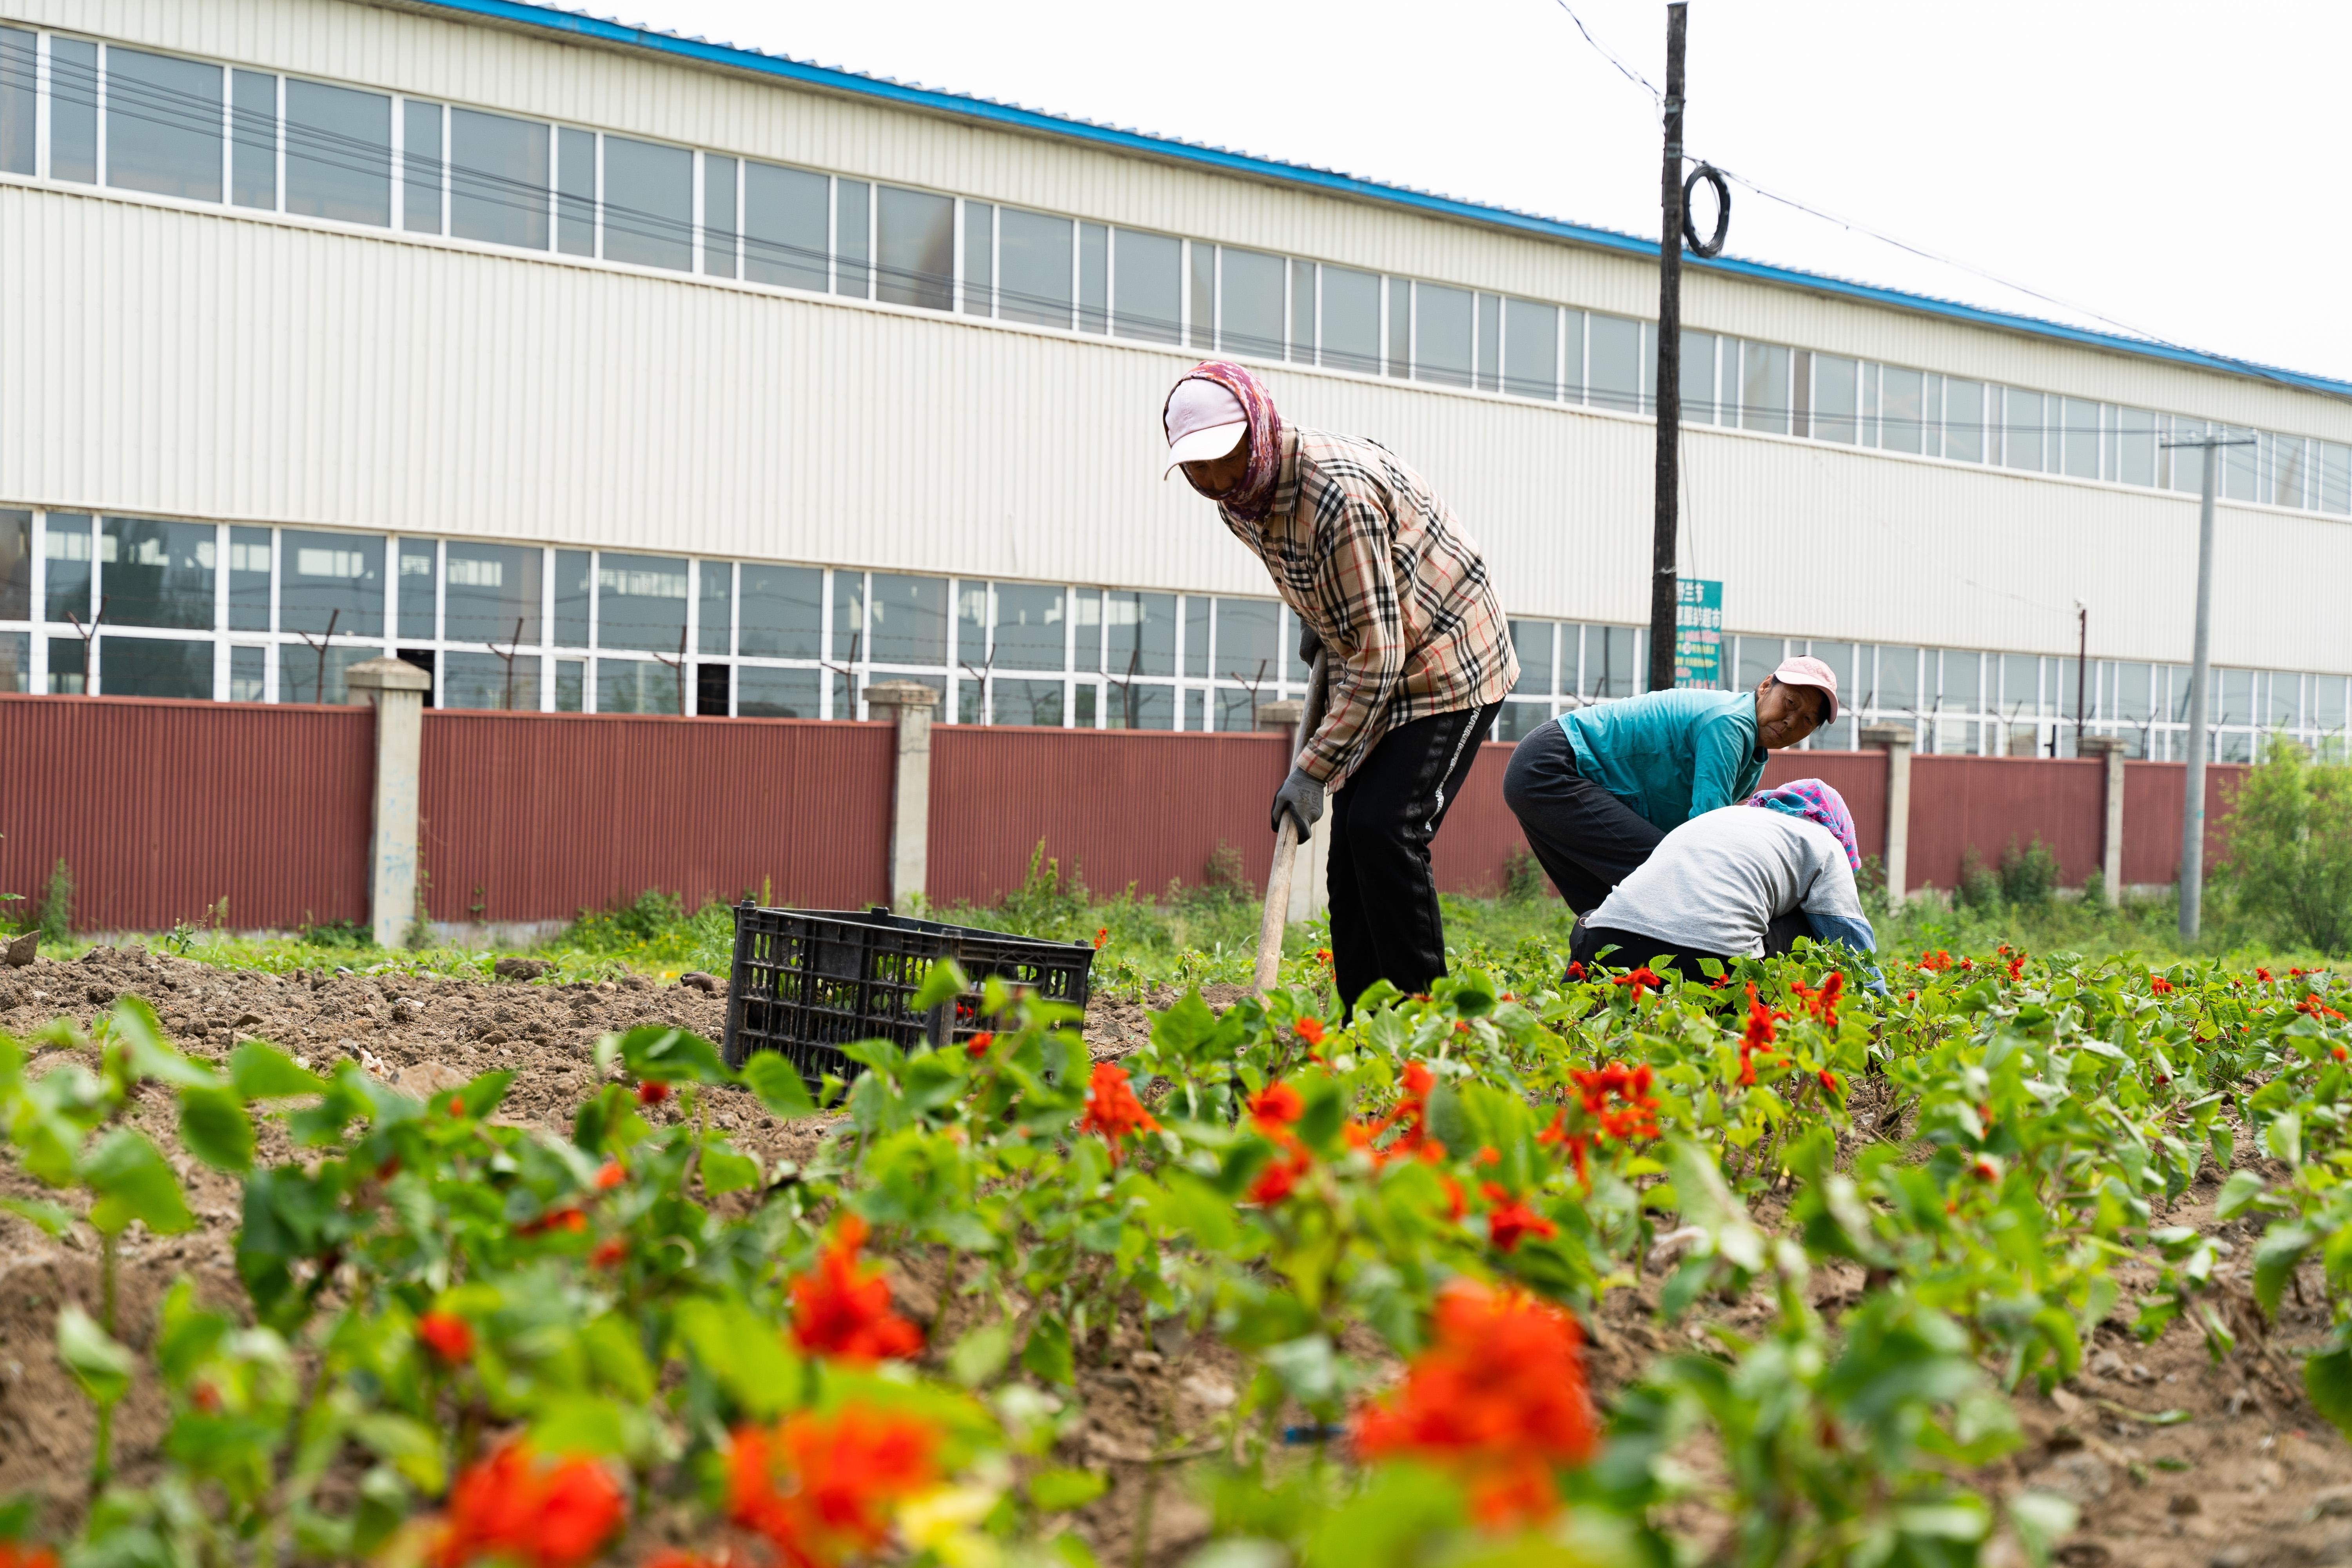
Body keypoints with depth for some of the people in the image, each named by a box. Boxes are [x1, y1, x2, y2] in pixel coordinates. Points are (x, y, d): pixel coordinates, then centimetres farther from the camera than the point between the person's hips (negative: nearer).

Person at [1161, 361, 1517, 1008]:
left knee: (1385, 832, -21)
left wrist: (1314, 767, -25)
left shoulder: (1338, 492, -31)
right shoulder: (1238, 499, -3)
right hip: (1373, 681, 9)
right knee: (1352, 841, 2)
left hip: (1448, 668, -9)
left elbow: (1379, 652, -28)